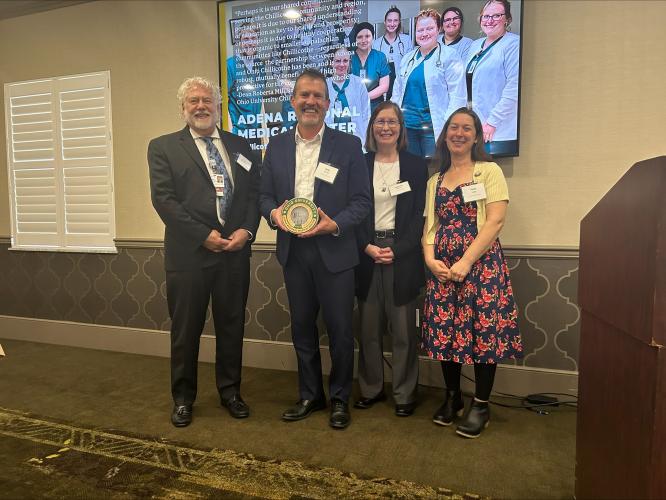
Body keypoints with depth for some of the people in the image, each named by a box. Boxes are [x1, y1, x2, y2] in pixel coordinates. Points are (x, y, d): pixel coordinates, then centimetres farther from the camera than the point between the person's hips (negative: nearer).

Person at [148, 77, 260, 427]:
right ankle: (183, 398, 28)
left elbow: (254, 193, 7)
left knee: (232, 326, 13)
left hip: (235, 251, 3)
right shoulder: (164, 147, 3)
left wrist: (246, 230, -9)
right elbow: (163, 199, -7)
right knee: (186, 330, 9)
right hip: (189, 253, -2)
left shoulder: (239, 146, 12)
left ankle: (230, 391, 31)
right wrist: (204, 235, -14)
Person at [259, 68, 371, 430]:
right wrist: (273, 213, -12)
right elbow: (264, 194, 10)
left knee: (339, 329, 5)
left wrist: (335, 224, -20)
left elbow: (362, 200, -4)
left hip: (334, 250, -3)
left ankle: (340, 399, 25)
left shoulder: (348, 145, -1)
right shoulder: (276, 146, 9)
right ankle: (310, 396, 31)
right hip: (293, 251, 4)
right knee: (302, 328, 14)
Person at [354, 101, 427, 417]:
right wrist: (367, 247, -9)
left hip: (403, 254, -1)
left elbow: (419, 216, 0)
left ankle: (404, 394, 16)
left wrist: (397, 250, -11)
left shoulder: (416, 166, 5)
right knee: (369, 328, 7)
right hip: (366, 253, 2)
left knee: (403, 329, 2)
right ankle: (371, 388, 23)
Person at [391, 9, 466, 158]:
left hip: (434, 127, -5)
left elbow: (457, 95, -8)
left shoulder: (449, 56, -2)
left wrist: (448, 127, -16)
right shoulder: (407, 58, 15)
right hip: (407, 125, 5)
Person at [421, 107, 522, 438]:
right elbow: (430, 226, 12)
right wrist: (430, 259, -7)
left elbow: (495, 220, -8)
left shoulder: (489, 171, 3)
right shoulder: (435, 181, 17)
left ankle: (481, 406, 15)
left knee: (483, 332, -2)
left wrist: (466, 261, -16)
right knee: (445, 331, 6)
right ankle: (452, 398, 24)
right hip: (442, 268, 4)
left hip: (481, 263, -4)